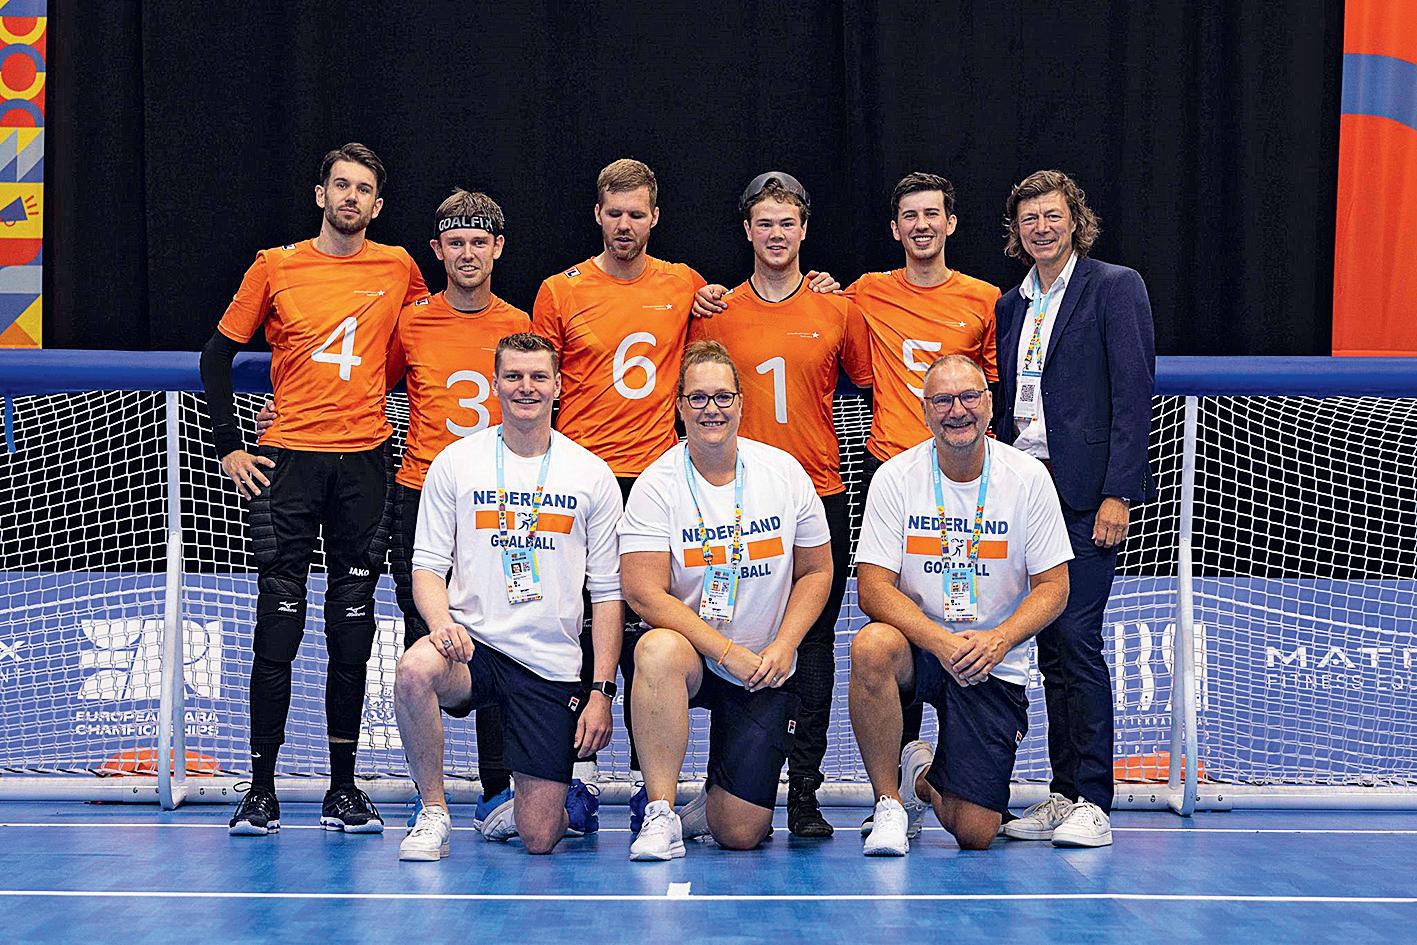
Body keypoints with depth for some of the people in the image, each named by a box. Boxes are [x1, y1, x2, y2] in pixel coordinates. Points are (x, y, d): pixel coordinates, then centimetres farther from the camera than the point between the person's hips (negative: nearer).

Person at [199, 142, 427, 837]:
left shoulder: (398, 269, 8)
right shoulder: (275, 267, 4)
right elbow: (217, 356, 9)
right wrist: (228, 447, 2)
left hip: (365, 461, 2)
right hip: (287, 460, -2)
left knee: (352, 633, 4)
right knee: (279, 624, -5)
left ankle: (343, 790, 12)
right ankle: (260, 791, 3)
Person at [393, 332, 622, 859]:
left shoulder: (592, 475, 5)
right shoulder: (455, 463, 5)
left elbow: (607, 592, 5)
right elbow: (428, 564, 3)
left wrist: (602, 691, -2)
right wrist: (441, 621, -19)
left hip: (553, 666, 0)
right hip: (472, 645, 0)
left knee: (538, 839, -7)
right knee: (414, 671, -37)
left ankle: (567, 807, 32)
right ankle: (433, 812, -14)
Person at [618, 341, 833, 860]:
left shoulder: (785, 472, -1)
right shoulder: (656, 485, -9)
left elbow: (816, 571, 6)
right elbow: (644, 592, -16)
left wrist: (782, 647, -9)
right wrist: (728, 653, -22)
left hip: (766, 671, 1)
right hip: (690, 656, -1)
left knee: (740, 834, -10)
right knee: (658, 648, -40)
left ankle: (716, 799, 28)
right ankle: (661, 813, -26)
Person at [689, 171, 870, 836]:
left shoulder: (837, 309, 6)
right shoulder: (716, 314, 6)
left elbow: (865, 382, 13)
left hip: (819, 495, 0)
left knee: (813, 643, 0)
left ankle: (805, 793, 3)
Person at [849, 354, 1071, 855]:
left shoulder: (1028, 477, -4)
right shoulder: (895, 477, -6)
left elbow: (1053, 587, -2)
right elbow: (873, 588, -11)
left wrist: (999, 639, -20)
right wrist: (941, 641, -26)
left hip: (993, 665, 0)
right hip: (917, 647, 0)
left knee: (974, 834, -11)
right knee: (872, 646, -38)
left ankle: (923, 779, 28)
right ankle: (889, 801, -15)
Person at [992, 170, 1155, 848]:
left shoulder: (1115, 287, -1)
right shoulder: (1011, 305, 18)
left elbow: (1133, 394, -8)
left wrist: (1118, 494, -15)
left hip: (1085, 492, -6)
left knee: (1076, 640, -10)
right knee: (1051, 649, 7)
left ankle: (1092, 803, -5)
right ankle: (1062, 796, 13)